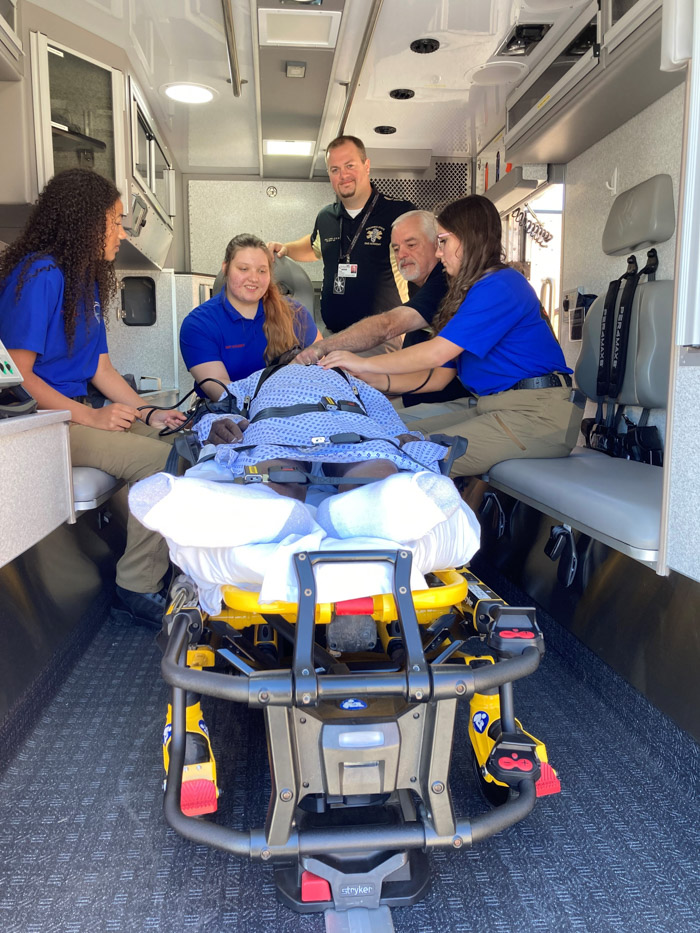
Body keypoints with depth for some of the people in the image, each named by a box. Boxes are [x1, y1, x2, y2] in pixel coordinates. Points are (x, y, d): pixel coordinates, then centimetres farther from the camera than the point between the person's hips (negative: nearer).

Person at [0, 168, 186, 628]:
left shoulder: (87, 280, 15)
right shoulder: (38, 274, -13)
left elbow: (101, 367, 13)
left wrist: (148, 413, 0)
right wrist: (92, 417, -21)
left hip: (77, 411, 9)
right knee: (160, 461, -25)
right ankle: (138, 588, -13)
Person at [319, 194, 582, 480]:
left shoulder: (499, 287, -12)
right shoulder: (467, 291, 20)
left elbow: (436, 354, -18)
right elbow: (440, 375, 14)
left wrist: (363, 363, -9)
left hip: (536, 414, -10)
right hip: (493, 408, 10)